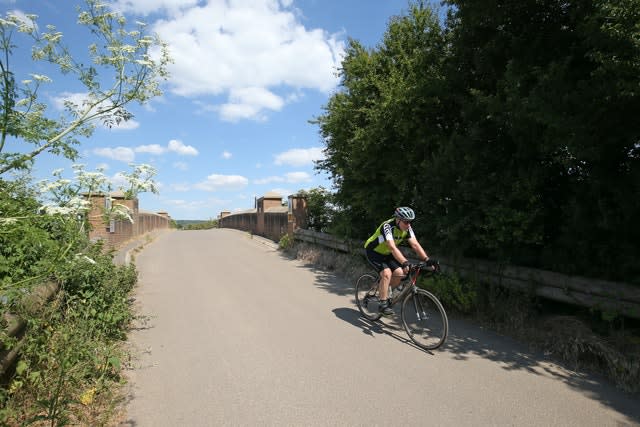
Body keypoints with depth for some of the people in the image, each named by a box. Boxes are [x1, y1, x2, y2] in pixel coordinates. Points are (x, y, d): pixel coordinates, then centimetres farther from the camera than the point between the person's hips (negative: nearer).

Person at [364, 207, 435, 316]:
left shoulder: (407, 228, -12)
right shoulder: (387, 226, -32)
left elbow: (415, 245, -17)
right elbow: (393, 248, -43)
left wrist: (427, 260, -29)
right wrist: (405, 263, -54)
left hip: (386, 253, 7)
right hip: (373, 252, -7)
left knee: (400, 273, -10)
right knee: (387, 273, -26)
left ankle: (383, 291, 14)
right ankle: (383, 304, -15)